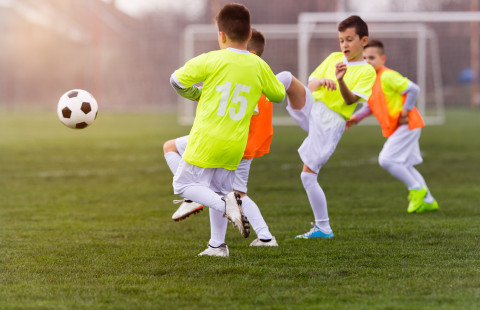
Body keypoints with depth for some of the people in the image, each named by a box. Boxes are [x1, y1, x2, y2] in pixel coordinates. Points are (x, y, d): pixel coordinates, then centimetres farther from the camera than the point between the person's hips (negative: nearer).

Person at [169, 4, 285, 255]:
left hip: (206, 143, -4)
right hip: (234, 147, 5)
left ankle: (225, 205, -17)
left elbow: (177, 80, -2)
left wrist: (196, 94, 17)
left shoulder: (211, 61, -10)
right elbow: (278, 95, 16)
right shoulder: (258, 67, 0)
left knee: (183, 184, 6)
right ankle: (217, 245, 16)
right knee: (220, 189, 20)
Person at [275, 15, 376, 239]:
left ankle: (323, 228, 6)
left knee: (308, 176, -6)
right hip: (310, 105, 5)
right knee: (286, 77, -23)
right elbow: (310, 85, 10)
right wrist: (322, 81, -13)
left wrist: (340, 81, -32)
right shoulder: (333, 58, 14)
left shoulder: (367, 71, 0)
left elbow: (350, 100, -12)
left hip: (330, 122, -4)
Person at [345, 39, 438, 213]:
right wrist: (356, 117, 5)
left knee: (386, 160, -16)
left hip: (406, 126, -10)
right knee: (404, 166, 14)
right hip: (395, 128, 10)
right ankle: (428, 201, 21)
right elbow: (371, 106, 20)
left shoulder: (387, 76, -18)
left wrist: (405, 111, -18)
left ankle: (416, 189, -4)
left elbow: (413, 89, -22)